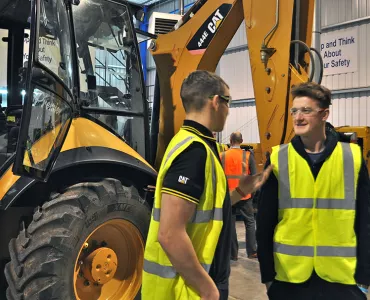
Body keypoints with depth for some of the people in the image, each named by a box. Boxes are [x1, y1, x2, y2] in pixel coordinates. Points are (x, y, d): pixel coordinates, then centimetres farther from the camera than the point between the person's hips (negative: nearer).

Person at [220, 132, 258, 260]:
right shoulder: (248, 155, -5)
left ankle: (233, 253, 12)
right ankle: (252, 251, 12)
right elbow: (254, 176, -5)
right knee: (250, 222, 12)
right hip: (244, 195, -1)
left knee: (230, 224, 9)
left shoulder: (222, 156, -2)